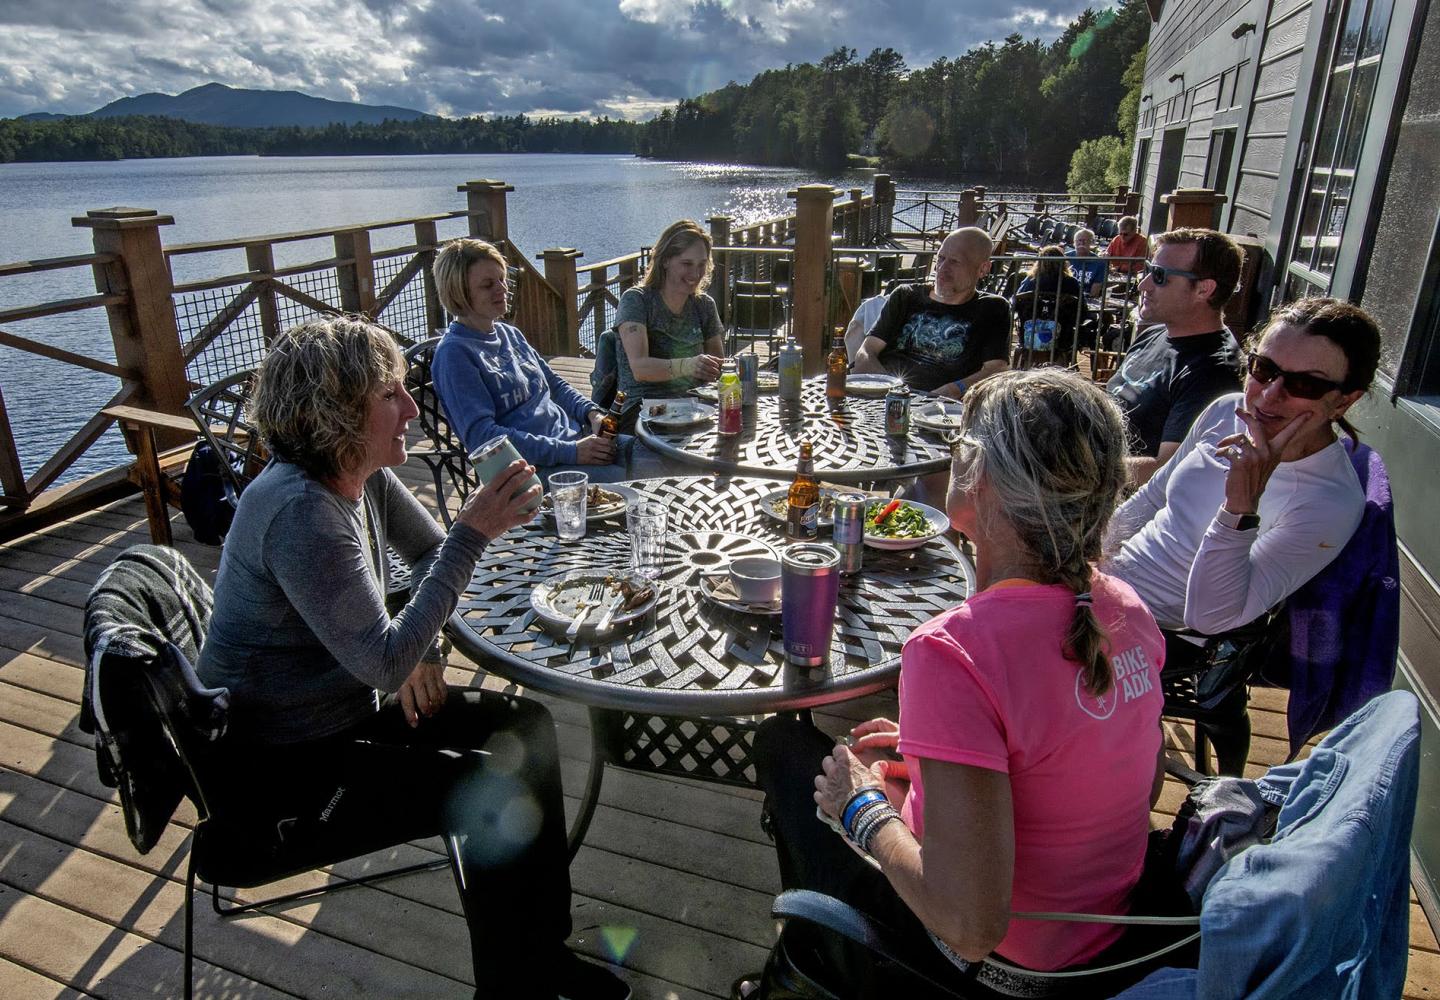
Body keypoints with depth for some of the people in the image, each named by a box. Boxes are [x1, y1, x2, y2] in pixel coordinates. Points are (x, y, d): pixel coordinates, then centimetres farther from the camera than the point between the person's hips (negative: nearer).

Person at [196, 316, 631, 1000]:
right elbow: (386, 664, -29)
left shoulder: (363, 473, -3)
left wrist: (419, 648, -5)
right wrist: (473, 534, -30)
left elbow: (430, 553, 13)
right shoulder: (300, 512, -30)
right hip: (276, 771, -8)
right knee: (492, 792, -18)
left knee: (524, 725, 0)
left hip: (344, 711, 8)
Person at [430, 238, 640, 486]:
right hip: (533, 467, -8)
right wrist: (570, 452, -22)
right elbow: (481, 436, -17)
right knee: (621, 481, -31)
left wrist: (592, 413, 4)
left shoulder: (510, 334, 17)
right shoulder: (455, 352, -9)